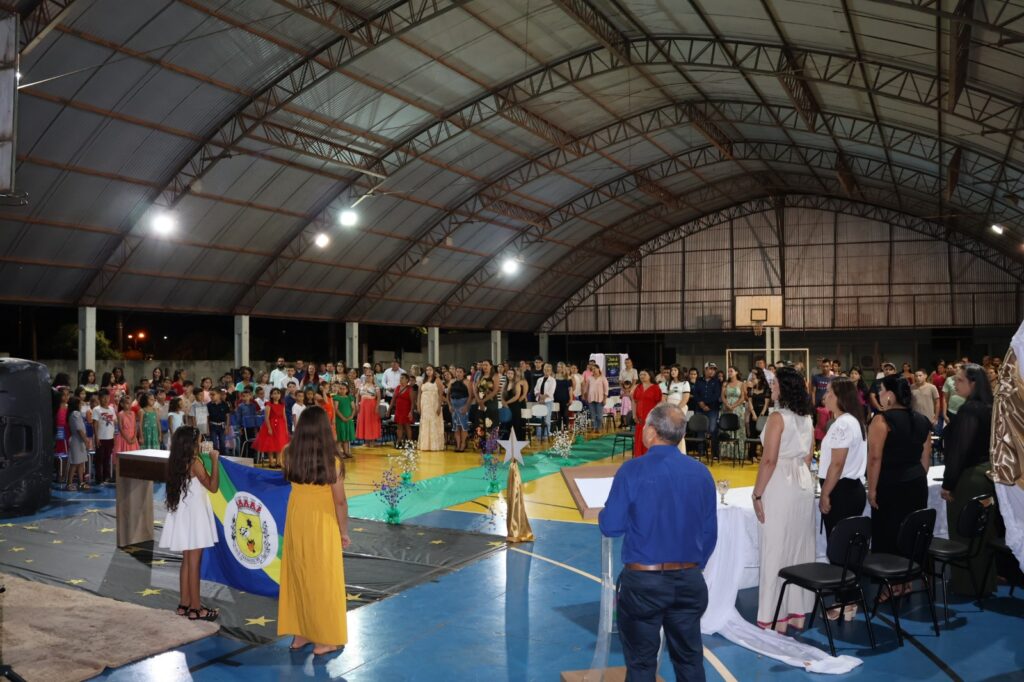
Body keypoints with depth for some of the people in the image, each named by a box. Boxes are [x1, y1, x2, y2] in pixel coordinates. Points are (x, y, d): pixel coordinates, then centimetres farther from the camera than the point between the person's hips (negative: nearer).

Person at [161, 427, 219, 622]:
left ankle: (184, 604, 23)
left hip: (183, 514, 8)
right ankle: (195, 609, 4)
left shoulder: (177, 462, 7)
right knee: (194, 563, -2)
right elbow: (213, 487, -17)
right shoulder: (195, 463, -16)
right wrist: (214, 461, -15)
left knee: (187, 561, 16)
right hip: (194, 515, -8)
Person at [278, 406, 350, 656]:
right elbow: (340, 501, -14)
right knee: (323, 581, 7)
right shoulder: (332, 461, -19)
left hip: (296, 522, 4)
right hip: (322, 525, -4)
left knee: (298, 577, 17)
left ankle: (299, 634, 27)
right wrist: (344, 531, -2)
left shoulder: (290, 455, -9)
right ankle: (324, 640, 17)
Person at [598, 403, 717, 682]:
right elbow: (710, 532, 5)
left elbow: (610, 526, -10)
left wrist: (603, 513, 12)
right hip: (690, 581, 4)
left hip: (643, 582, -4)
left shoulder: (633, 470, -13)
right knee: (690, 660, 17)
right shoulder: (701, 472, -1)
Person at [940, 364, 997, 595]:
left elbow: (959, 449, -21)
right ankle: (985, 582, 28)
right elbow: (989, 444, 13)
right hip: (987, 474, 9)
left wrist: (948, 483, -16)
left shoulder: (969, 409, -20)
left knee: (963, 534, 2)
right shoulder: (989, 408, 6)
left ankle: (967, 585, 11)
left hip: (969, 478, -9)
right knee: (983, 532, 17)